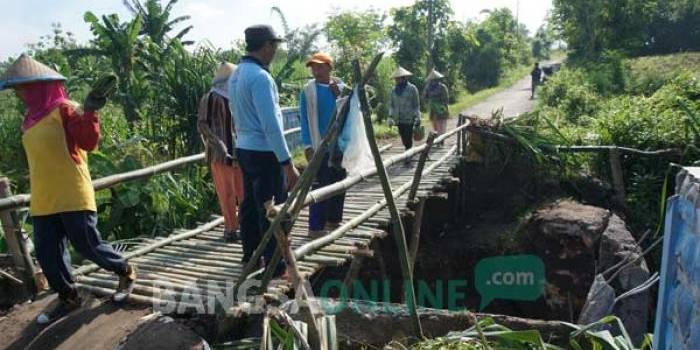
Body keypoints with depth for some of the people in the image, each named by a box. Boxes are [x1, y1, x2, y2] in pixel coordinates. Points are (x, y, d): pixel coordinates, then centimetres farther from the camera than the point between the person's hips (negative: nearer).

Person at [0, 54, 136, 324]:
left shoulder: (64, 109, -8)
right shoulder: (31, 118, 16)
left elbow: (89, 142, -18)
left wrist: (90, 112, -31)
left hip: (72, 195, -8)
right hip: (43, 200, 8)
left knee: (88, 246, -2)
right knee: (47, 254, 9)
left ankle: (126, 272, 22)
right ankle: (68, 298, 25)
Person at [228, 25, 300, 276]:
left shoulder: (235, 75, 11)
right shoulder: (260, 76, -19)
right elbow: (271, 125, -23)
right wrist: (288, 164, -21)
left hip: (244, 149, 9)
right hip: (265, 152, -9)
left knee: (250, 204, 17)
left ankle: (250, 255, 30)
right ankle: (275, 265, 9)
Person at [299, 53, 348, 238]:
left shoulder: (341, 86, 7)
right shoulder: (308, 90, -5)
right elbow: (305, 120, -7)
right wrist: (308, 146, -12)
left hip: (340, 144, 5)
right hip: (320, 146, -5)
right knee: (320, 187, -6)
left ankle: (333, 220, 28)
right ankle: (316, 228, 1)